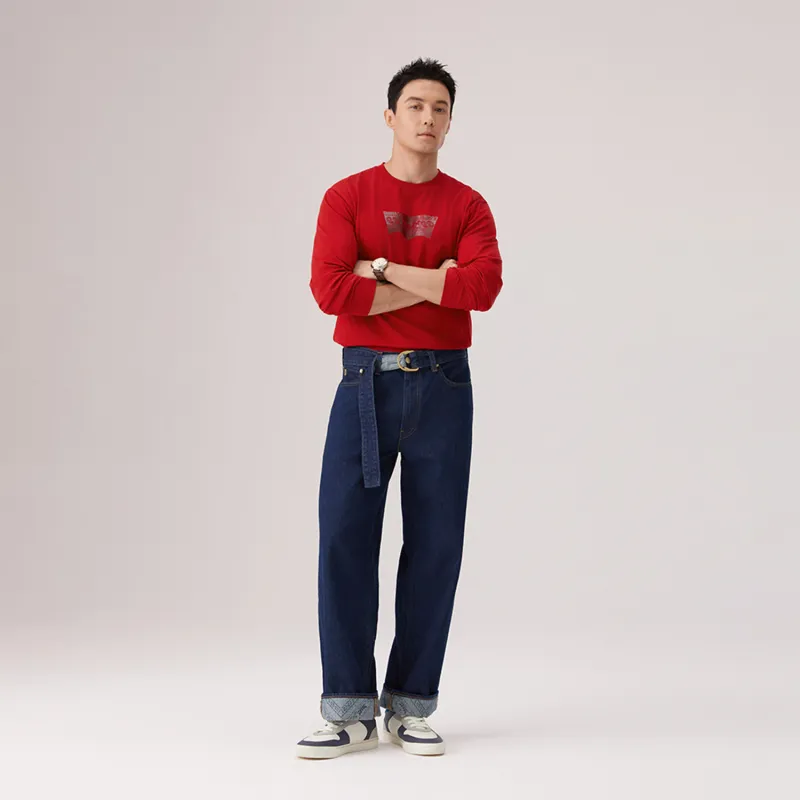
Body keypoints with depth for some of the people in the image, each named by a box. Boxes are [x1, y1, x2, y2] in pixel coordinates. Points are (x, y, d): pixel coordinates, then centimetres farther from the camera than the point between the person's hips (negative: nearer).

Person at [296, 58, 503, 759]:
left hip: (443, 385, 1)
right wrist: (431, 286, -9)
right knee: (344, 537, -6)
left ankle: (410, 707, 11)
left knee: (435, 545, 2)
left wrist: (385, 269, -12)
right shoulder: (348, 197, 5)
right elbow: (330, 288, -11)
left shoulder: (467, 205, 8)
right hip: (367, 382, -1)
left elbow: (484, 286, -11)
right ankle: (348, 711, 0)